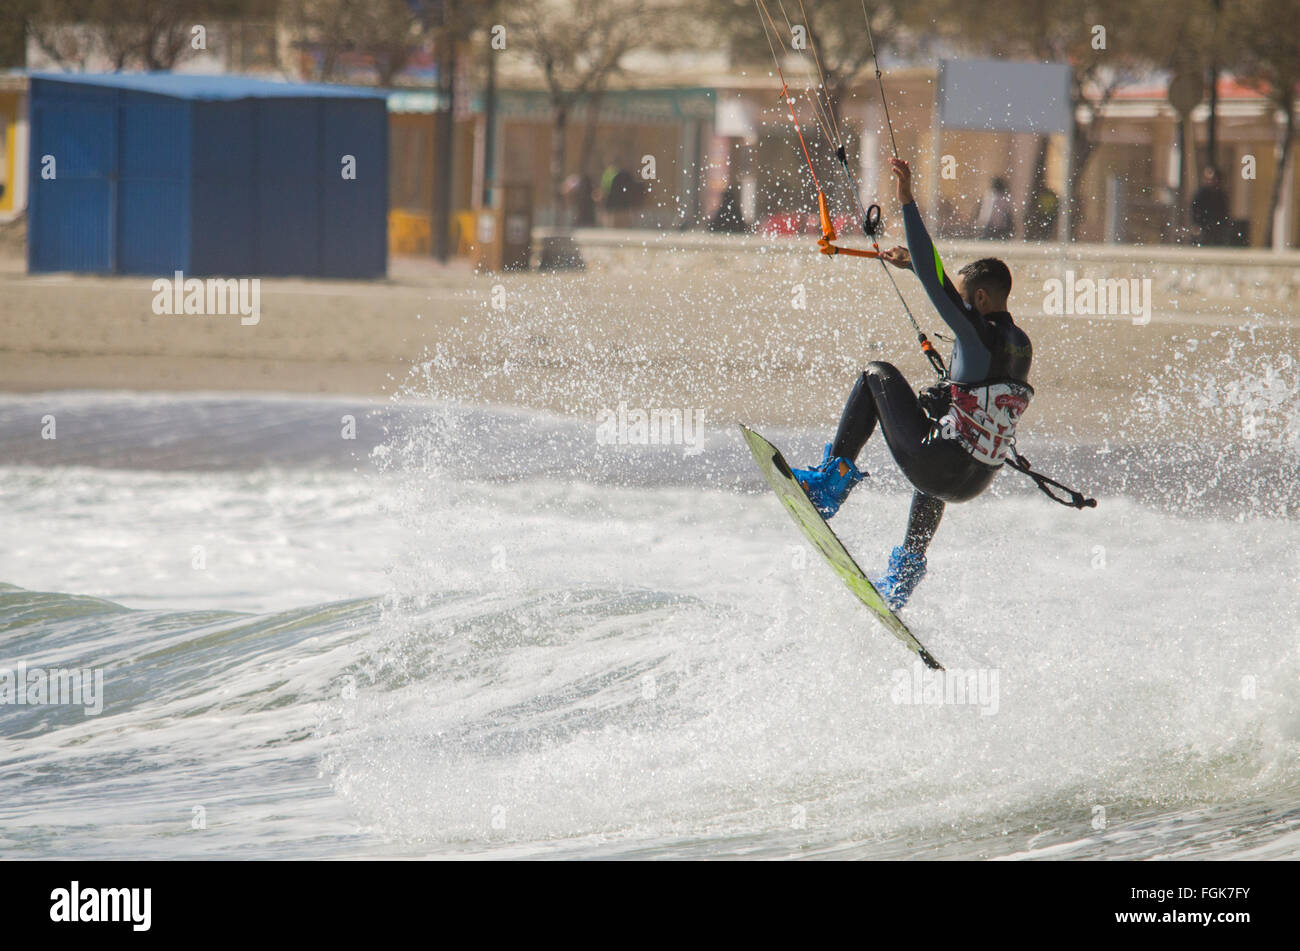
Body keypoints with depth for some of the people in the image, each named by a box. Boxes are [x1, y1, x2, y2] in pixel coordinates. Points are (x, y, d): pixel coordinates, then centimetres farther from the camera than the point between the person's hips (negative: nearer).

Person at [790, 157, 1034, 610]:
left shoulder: (978, 336, -15)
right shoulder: (1020, 345, 9)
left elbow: (935, 285, -20)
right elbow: (956, 287, 25)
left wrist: (907, 203, -21)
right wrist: (916, 262, 36)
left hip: (937, 466, -8)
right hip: (975, 481, 8)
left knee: (878, 375, 9)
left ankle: (834, 476, 5)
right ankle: (906, 572, 47)